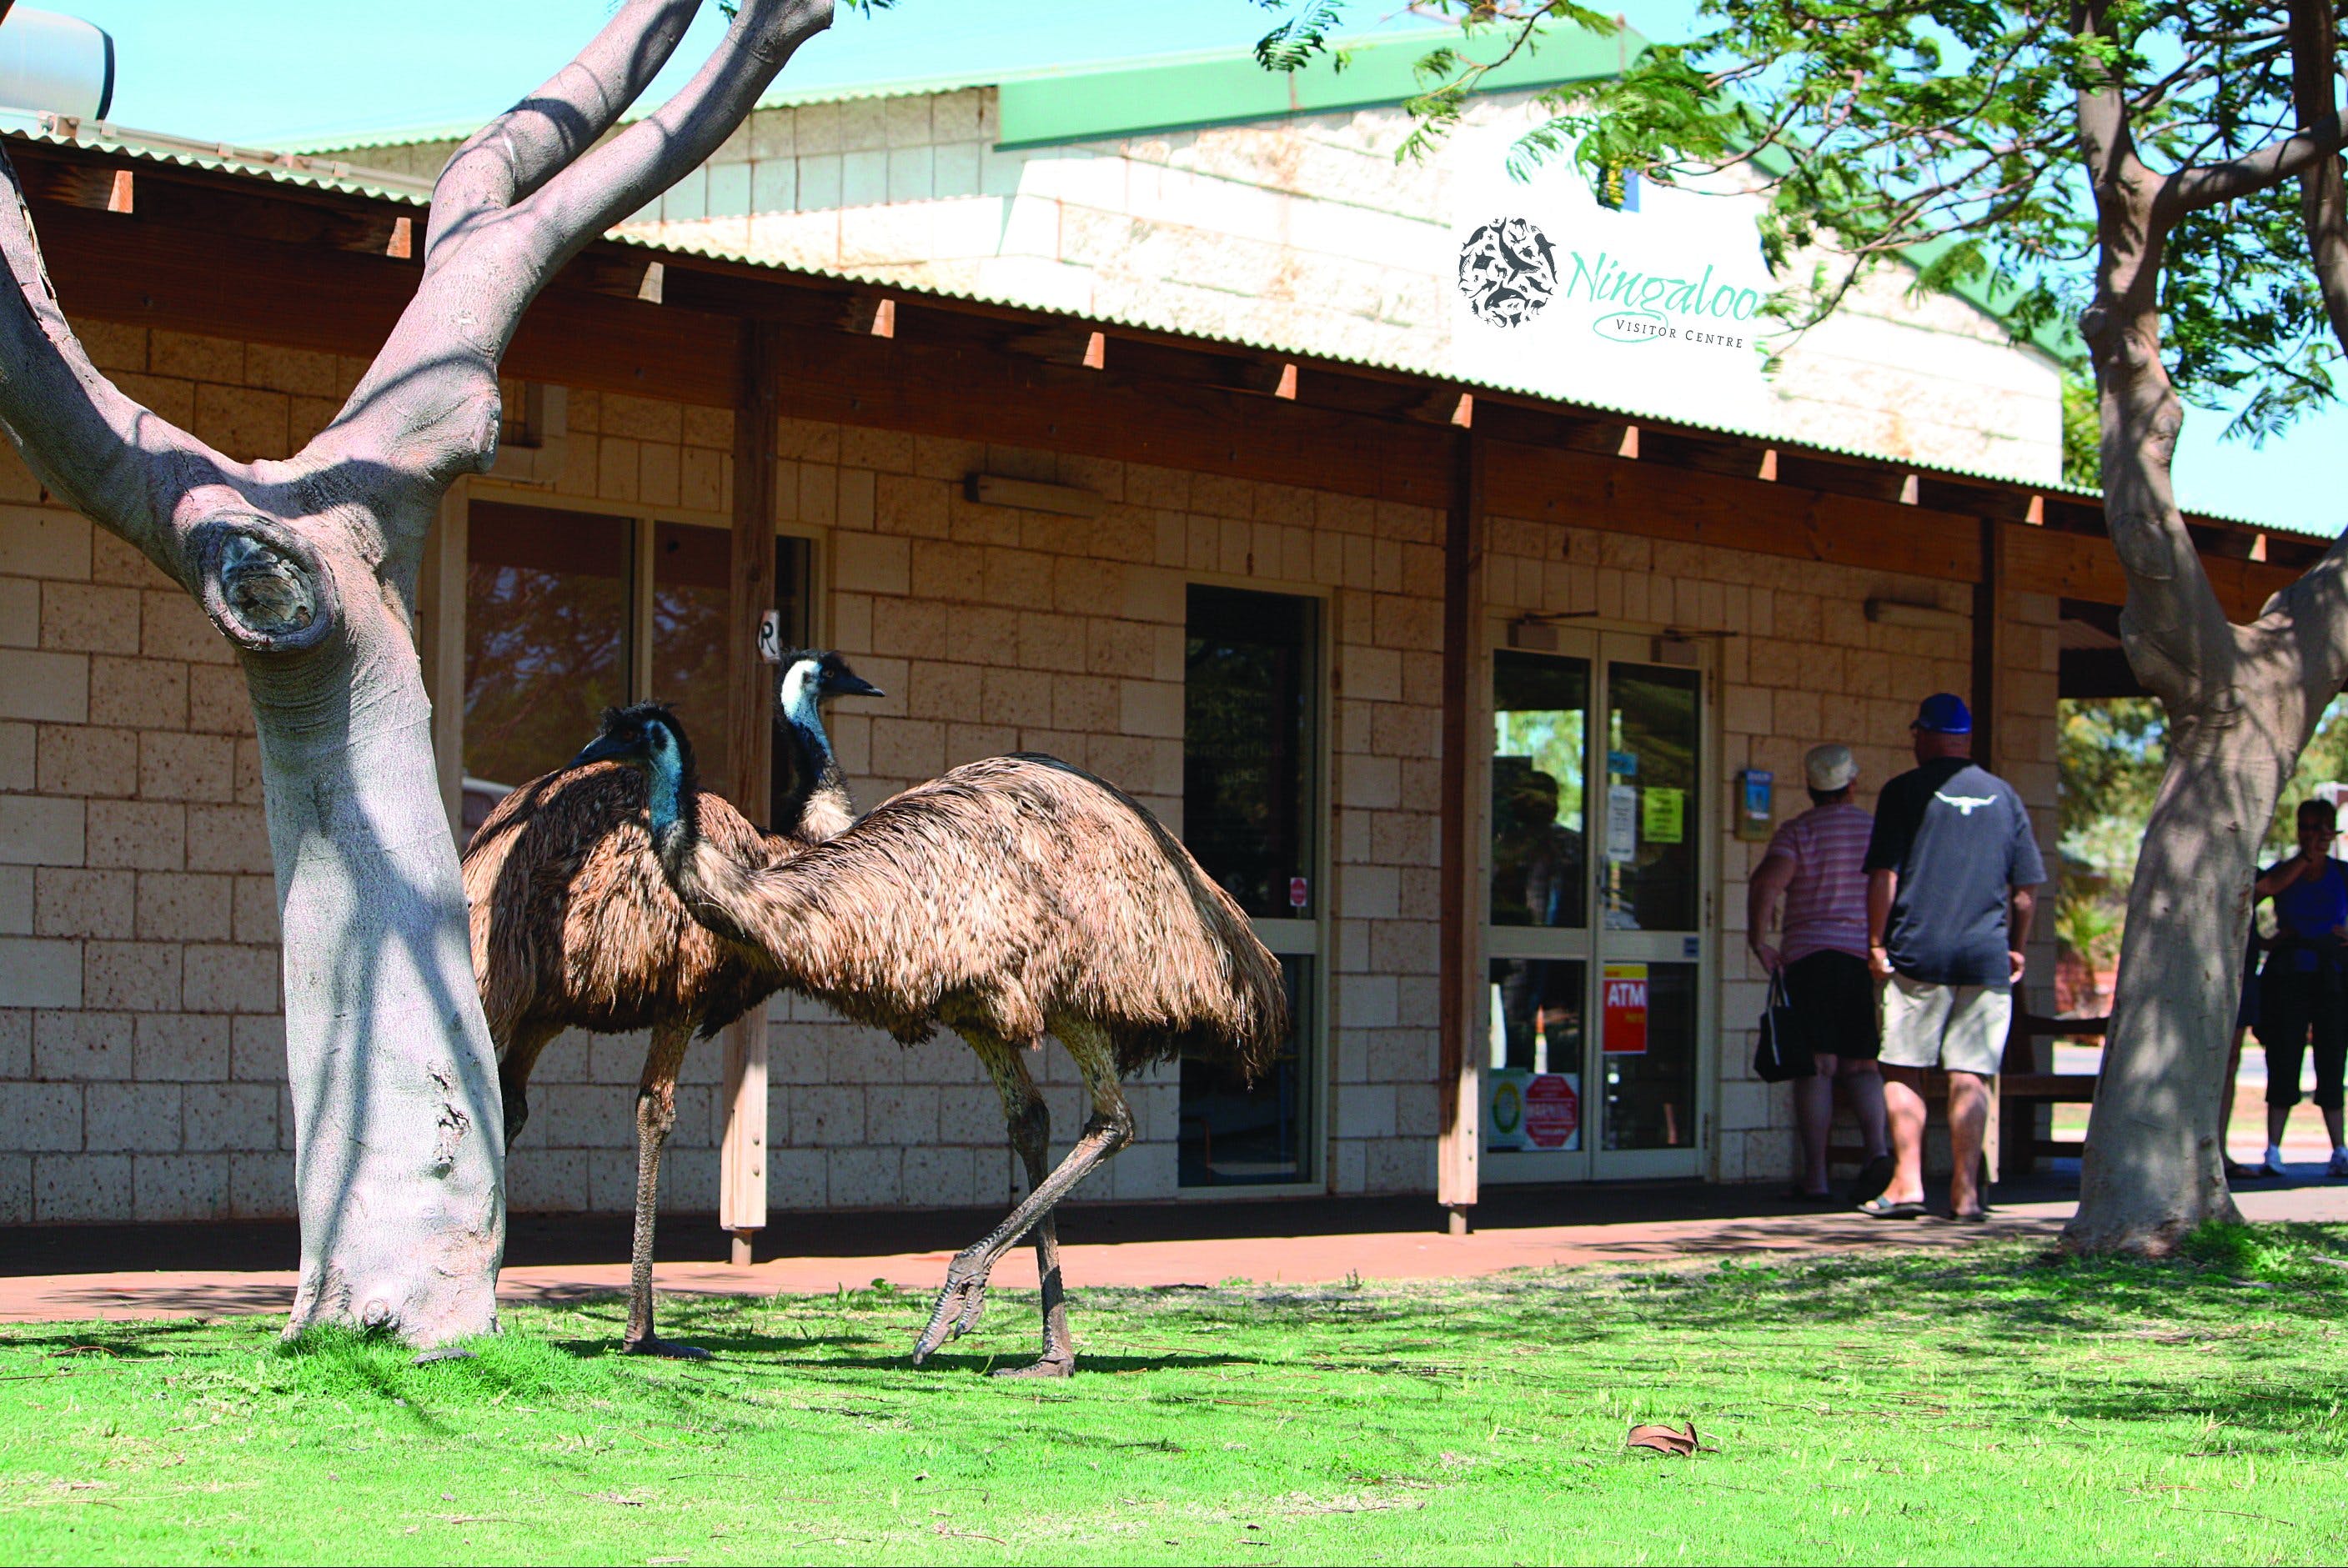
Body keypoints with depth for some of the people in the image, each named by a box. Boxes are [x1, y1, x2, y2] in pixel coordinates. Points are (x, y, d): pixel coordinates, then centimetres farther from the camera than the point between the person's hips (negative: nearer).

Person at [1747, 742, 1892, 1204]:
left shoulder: (1799, 831, -2)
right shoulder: (1878, 831, 10)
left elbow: (1768, 880, -18)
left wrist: (1758, 940, -10)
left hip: (1812, 957, -3)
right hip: (1869, 958, 3)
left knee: (1818, 1066, -3)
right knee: (1860, 1066, 9)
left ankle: (1815, 1177, -5)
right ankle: (1878, 1149, -15)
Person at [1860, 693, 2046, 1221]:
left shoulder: (1906, 790, 0)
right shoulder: (2003, 796, 10)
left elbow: (1884, 875, -6)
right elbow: (2026, 886, 10)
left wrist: (1877, 942, 0)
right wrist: (2015, 949, 19)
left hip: (1917, 954, -3)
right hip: (1986, 956, 3)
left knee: (1903, 1069, 4)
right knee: (1971, 1075, 3)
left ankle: (1907, 1182, -4)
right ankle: (1966, 1192, 2)